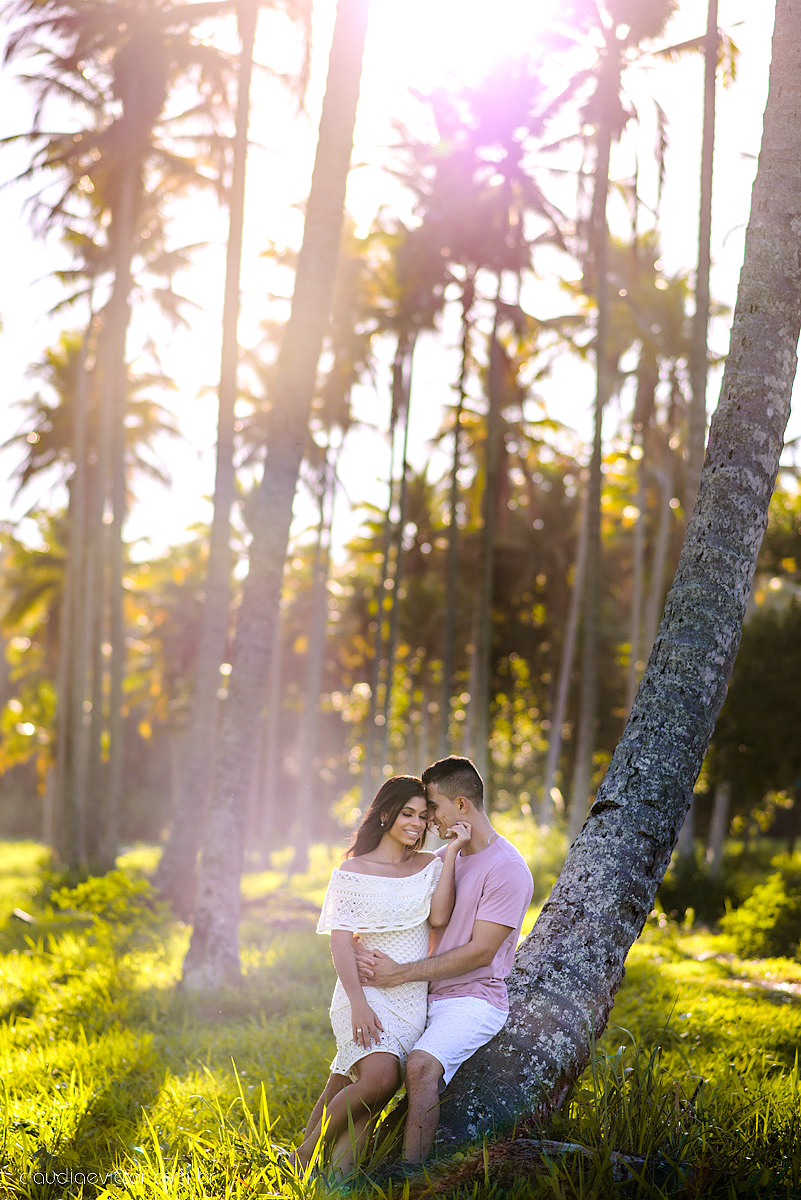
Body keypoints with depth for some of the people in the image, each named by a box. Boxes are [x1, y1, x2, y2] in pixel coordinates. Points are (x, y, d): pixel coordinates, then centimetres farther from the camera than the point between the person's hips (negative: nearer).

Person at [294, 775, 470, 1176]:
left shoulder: (431, 866, 12)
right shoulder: (353, 871, 3)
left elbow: (438, 917, -5)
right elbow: (341, 940, -3)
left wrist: (452, 853, -8)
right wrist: (358, 1002, -15)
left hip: (412, 997, 4)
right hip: (365, 989, -4)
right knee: (381, 1077, -25)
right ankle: (307, 1154, -9)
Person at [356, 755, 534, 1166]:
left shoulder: (508, 869, -12)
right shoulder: (442, 859, 14)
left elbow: (480, 951, -16)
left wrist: (401, 974, -20)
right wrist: (373, 956, -7)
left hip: (474, 998, -8)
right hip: (425, 997, 8)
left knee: (420, 1066, -31)